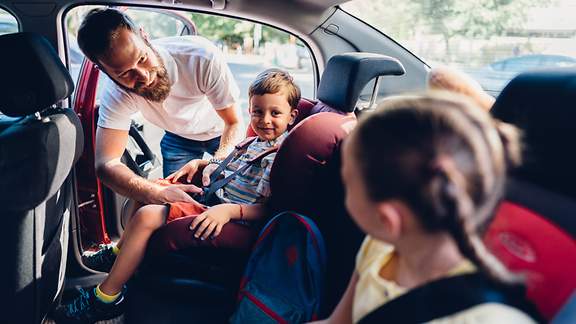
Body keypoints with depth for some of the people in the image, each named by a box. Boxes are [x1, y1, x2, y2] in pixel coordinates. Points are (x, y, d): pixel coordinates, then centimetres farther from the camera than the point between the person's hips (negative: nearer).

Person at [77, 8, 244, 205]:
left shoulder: (202, 56, -38)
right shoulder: (115, 93, -31)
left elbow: (234, 123, -27)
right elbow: (106, 163, -37)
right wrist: (157, 194, -56)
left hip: (220, 130, -1)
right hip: (178, 137, 1)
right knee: (174, 203, -8)